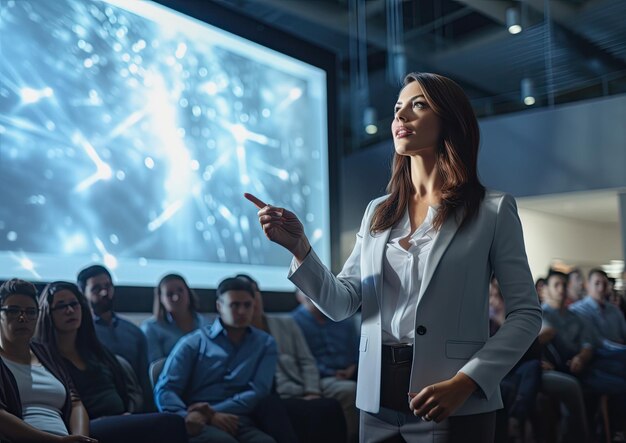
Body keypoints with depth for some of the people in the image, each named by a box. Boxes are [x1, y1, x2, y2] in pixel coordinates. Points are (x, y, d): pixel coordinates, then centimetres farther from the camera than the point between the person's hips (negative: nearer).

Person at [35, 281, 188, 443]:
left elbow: (133, 389, 23)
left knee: (171, 423, -30)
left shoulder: (96, 350, 26)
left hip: (123, 422, 6)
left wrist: (130, 414, 4)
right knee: (170, 423, -32)